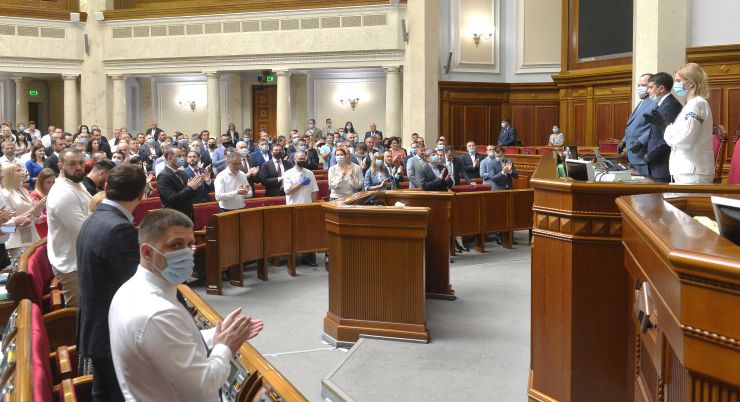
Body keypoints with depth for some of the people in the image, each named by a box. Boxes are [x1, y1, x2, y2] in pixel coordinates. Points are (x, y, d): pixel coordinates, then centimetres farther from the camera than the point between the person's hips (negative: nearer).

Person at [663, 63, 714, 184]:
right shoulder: (691, 104, 19)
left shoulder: (697, 104, -11)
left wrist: (667, 129, -5)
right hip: (686, 170, 9)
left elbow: (683, 138, -22)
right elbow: (679, 134, 18)